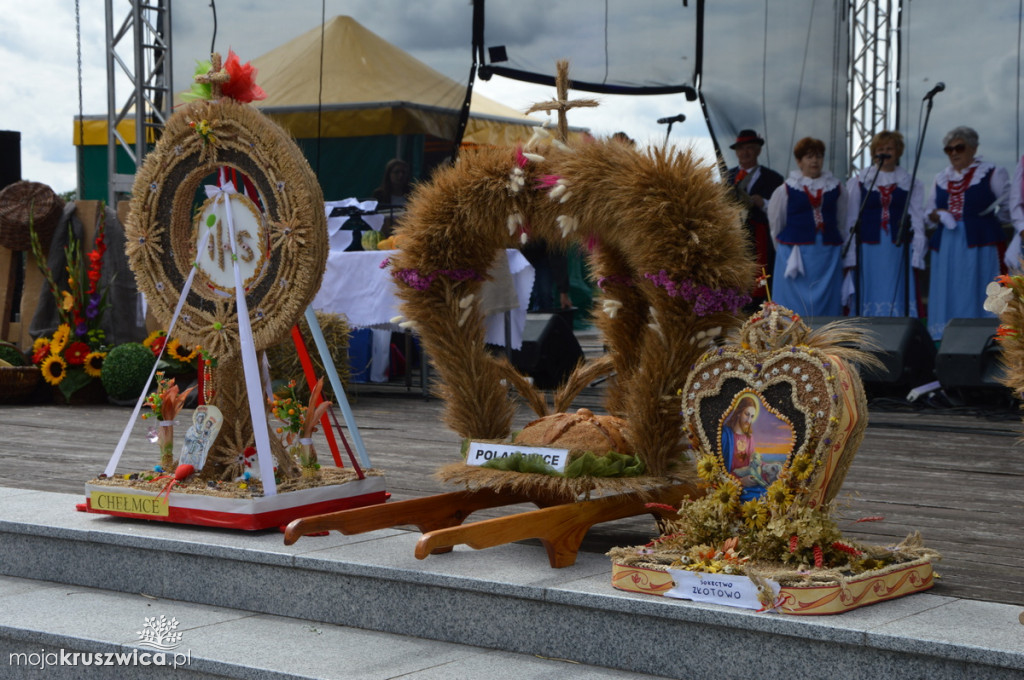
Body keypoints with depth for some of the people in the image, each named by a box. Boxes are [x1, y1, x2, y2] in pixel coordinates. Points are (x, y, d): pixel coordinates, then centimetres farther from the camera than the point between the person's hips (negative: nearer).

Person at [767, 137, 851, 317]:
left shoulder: (835, 188, 9)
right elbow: (776, 222, 10)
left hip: (828, 256, 2)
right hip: (796, 255, -2)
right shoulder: (787, 189, 3)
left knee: (827, 303, 2)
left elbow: (842, 223, 15)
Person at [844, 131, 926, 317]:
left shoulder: (911, 183, 9)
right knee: (871, 293, -1)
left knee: (897, 297, -2)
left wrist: (917, 254, -2)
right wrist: (850, 254, 2)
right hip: (869, 250, 0)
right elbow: (850, 220, 8)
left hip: (898, 249, 0)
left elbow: (917, 221, 6)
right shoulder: (859, 181, 8)